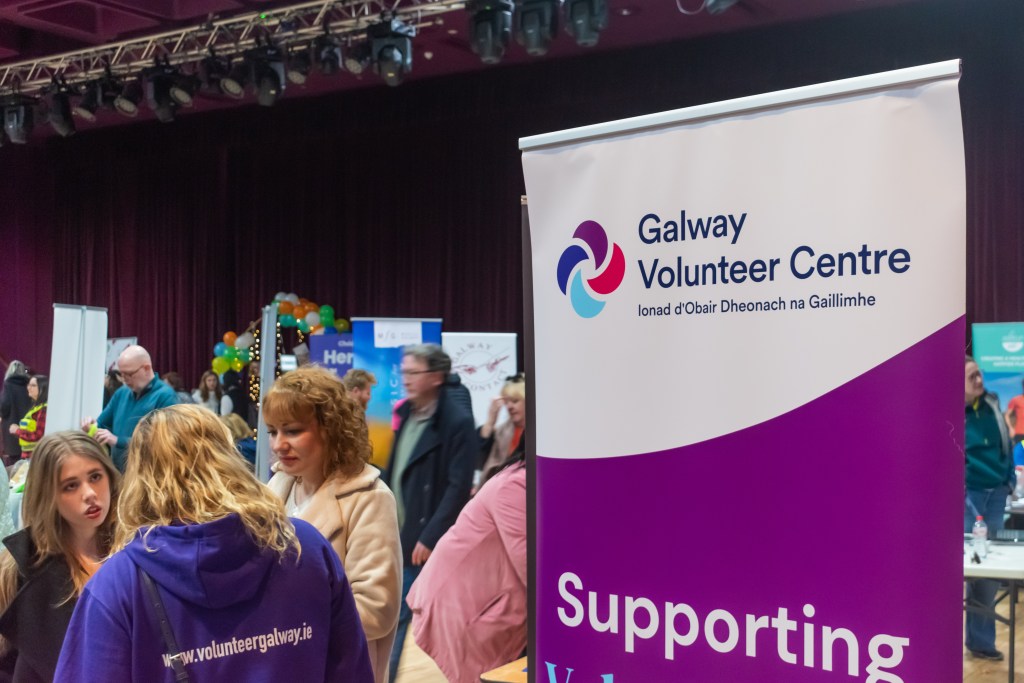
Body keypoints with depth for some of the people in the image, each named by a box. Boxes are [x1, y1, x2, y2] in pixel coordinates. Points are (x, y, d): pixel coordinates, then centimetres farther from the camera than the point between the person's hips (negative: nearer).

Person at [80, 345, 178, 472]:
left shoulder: (165, 396, -12)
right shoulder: (121, 393, 11)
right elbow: (102, 425, 20)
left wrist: (118, 441, -22)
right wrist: (92, 427, -4)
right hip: (118, 472, 7)